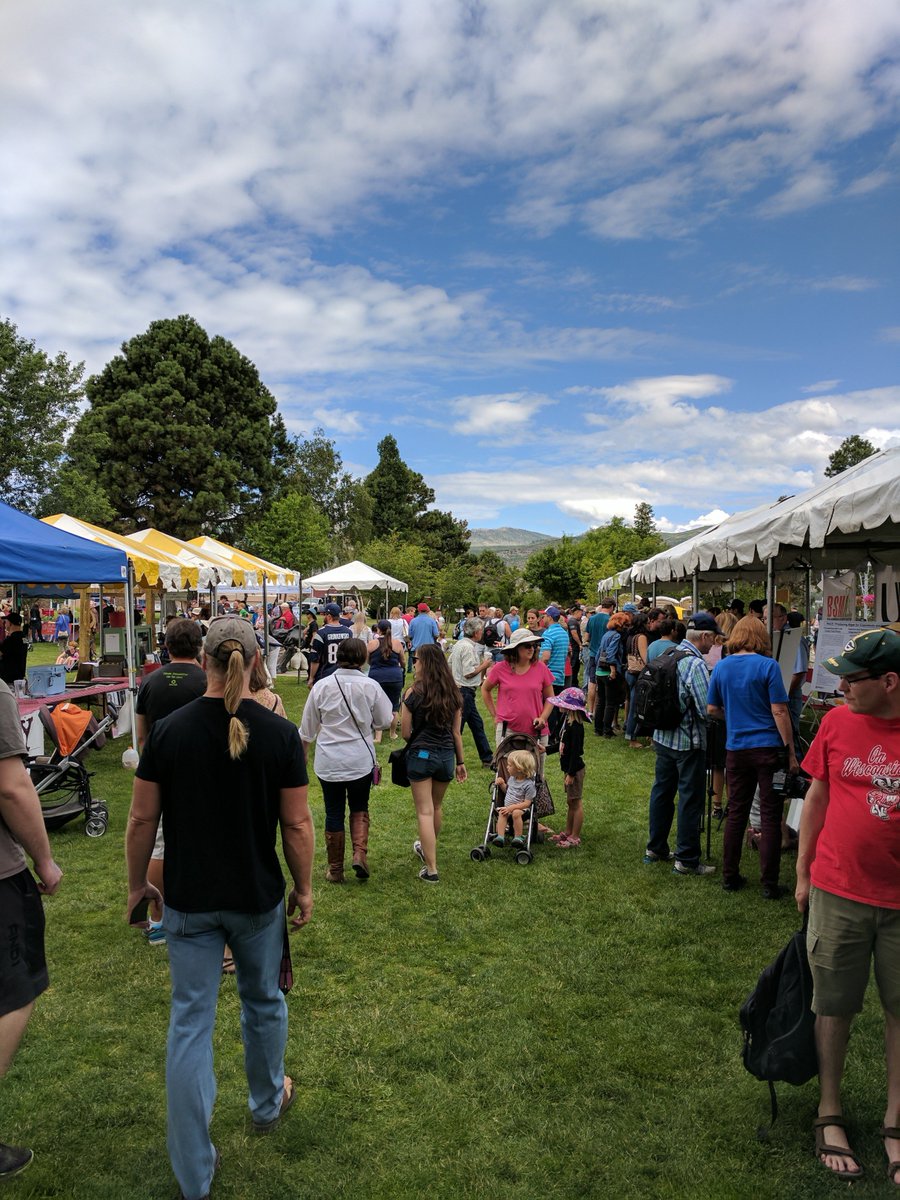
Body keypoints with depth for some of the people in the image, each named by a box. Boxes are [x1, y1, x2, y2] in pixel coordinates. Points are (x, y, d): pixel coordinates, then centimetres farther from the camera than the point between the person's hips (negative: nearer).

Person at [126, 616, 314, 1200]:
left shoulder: (168, 731, -11)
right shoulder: (280, 734, -14)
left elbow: (143, 818, -4)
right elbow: (297, 826, -11)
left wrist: (138, 882, 11)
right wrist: (304, 888, 4)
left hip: (189, 901, 0)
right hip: (258, 899, 0)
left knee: (190, 1023, 12)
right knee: (263, 1001, 24)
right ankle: (268, 1103, 48)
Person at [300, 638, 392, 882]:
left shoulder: (322, 686, -5)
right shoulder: (371, 686, -9)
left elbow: (307, 729, 3)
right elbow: (385, 721, 2)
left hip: (329, 761, 1)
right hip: (361, 760, 0)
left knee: (334, 813, 12)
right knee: (359, 808, 21)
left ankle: (335, 869, 22)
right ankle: (360, 853, 3)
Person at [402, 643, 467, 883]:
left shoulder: (414, 693, -12)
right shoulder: (452, 693, 1)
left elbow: (405, 733, -7)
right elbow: (456, 732, 5)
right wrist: (461, 761, 13)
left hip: (420, 755, -5)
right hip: (446, 755, 5)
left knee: (425, 812, 2)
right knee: (436, 806, 23)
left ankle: (431, 869, 3)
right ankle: (428, 848, 44)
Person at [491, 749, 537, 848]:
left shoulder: (529, 784, -15)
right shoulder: (512, 778, 8)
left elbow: (527, 803, -17)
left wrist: (512, 807, -25)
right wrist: (502, 783, 5)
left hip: (520, 808, -5)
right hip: (507, 807, 5)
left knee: (516, 813, -36)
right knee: (502, 813, -26)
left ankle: (518, 837, -25)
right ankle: (500, 836, -34)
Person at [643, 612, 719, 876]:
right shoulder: (696, 665, -21)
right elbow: (708, 709, -23)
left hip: (662, 737, 8)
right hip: (688, 742, -8)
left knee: (662, 791, 18)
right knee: (690, 799, 3)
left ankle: (655, 849, 30)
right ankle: (686, 860, 11)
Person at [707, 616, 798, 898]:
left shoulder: (721, 667, 4)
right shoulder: (767, 666, -9)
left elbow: (712, 710, 9)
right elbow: (779, 711, -11)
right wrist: (791, 752, -7)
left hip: (735, 749, 4)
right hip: (768, 748, -4)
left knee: (736, 813, 13)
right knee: (770, 816, 4)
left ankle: (730, 877, 20)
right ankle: (769, 884, 10)